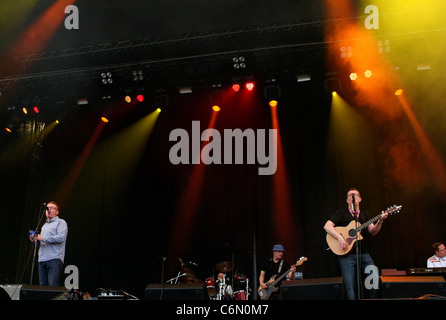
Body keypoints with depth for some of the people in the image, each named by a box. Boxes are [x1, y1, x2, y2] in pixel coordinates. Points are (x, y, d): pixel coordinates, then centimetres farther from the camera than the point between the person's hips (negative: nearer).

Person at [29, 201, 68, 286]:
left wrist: (43, 238, -14)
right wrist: (36, 239, 8)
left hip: (54, 259, -7)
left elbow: (61, 237, -12)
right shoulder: (44, 225, 28)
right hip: (42, 260, 7)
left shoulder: (61, 222, 4)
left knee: (53, 286, -16)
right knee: (43, 285, 2)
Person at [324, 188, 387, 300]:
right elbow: (327, 226, -9)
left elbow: (373, 231, 8)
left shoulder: (364, 214, 17)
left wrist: (380, 221, -10)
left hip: (363, 253, 4)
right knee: (350, 287, -6)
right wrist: (339, 237, -22)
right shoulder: (341, 213, 2)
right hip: (347, 255, -4)